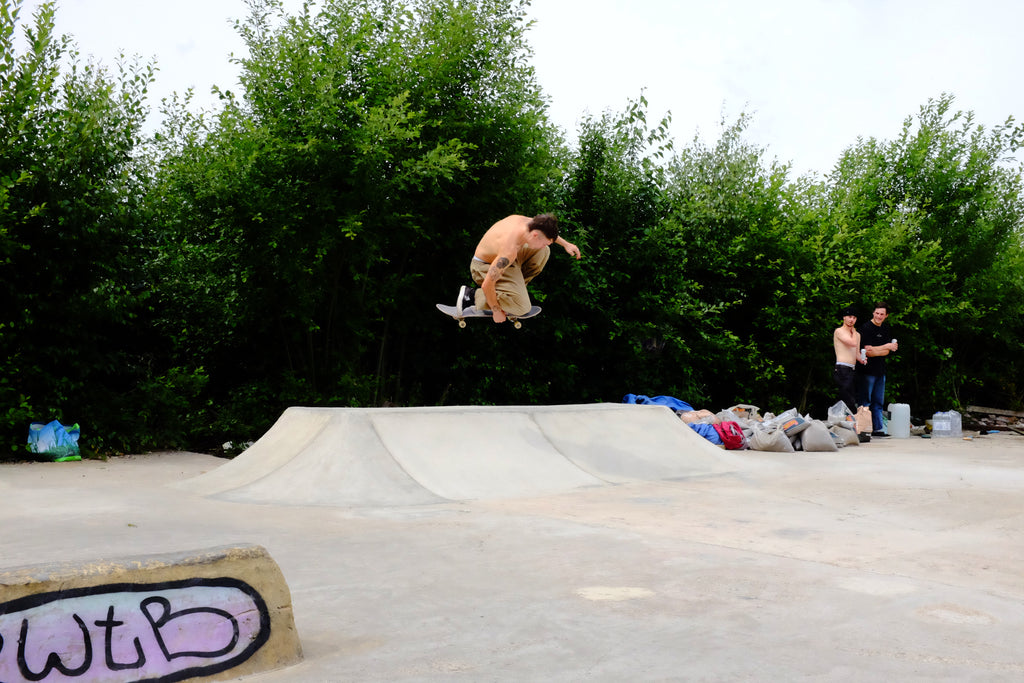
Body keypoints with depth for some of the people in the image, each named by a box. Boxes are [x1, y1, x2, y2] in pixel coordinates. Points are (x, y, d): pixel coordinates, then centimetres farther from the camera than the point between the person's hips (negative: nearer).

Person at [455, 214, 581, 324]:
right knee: (522, 308, -20)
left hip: (496, 255, 9)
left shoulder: (525, 221, -17)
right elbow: (487, 285, -37)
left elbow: (547, 230, 11)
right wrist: (496, 311, -23)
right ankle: (472, 294, -10)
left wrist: (565, 244, 17)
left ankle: (517, 286, 11)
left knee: (543, 251, 4)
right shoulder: (510, 251, -41)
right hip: (485, 267, -9)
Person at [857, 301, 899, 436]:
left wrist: (875, 352, -12)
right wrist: (887, 346, -16)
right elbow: (868, 351, -15)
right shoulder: (866, 328, -10)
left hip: (880, 370, 7)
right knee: (865, 401, -4)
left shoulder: (886, 329, 12)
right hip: (867, 371, -7)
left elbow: (887, 352, 7)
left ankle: (878, 429, 18)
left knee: (878, 402, 12)